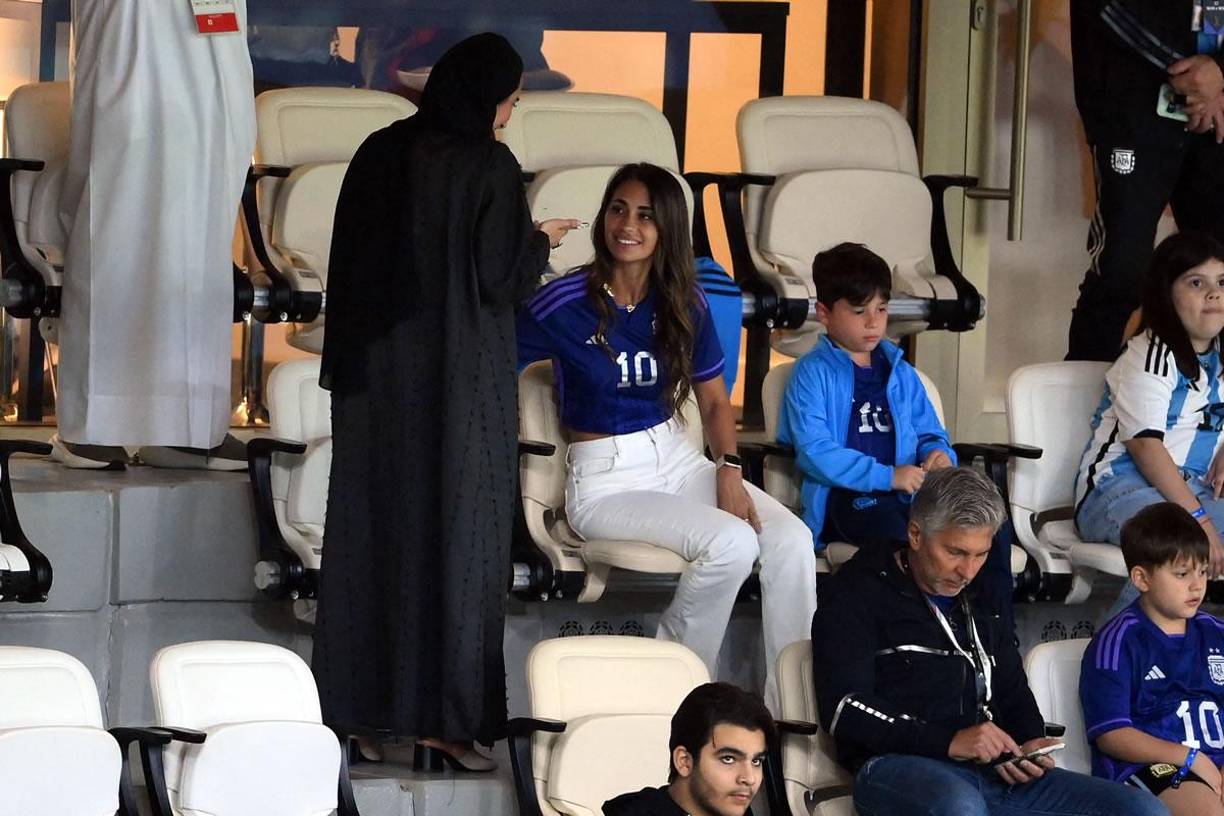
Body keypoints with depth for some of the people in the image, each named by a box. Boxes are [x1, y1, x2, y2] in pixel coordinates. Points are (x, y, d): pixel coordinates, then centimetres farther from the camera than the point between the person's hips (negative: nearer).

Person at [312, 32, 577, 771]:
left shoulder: (380, 154, 3)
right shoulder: (490, 167, -14)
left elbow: (347, 260, 7)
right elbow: (501, 278, -15)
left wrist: (346, 364, 14)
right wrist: (539, 241, 5)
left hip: (378, 369, 5)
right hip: (460, 377, -5)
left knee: (376, 524, 13)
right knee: (455, 531, -1)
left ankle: (362, 690, 19)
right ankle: (441, 713, -3)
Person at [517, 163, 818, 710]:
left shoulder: (684, 306, 5)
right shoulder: (564, 304, -10)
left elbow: (715, 401, 12)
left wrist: (729, 471, -4)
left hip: (677, 460, 5)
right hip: (606, 480, -5)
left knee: (791, 540, -19)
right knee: (732, 544, -29)